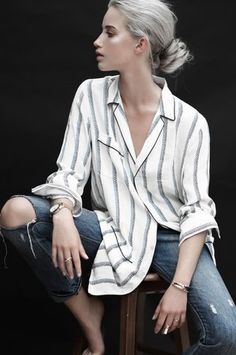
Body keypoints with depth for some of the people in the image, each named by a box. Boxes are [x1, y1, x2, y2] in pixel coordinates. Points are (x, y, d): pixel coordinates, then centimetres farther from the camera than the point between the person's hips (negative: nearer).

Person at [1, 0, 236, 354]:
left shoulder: (189, 121, -10)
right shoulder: (90, 95, -3)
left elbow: (197, 209, -9)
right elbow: (70, 173, -5)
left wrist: (179, 286, -20)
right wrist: (63, 216, -28)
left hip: (170, 237, -2)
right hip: (112, 230, 3)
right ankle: (89, 316, -2)